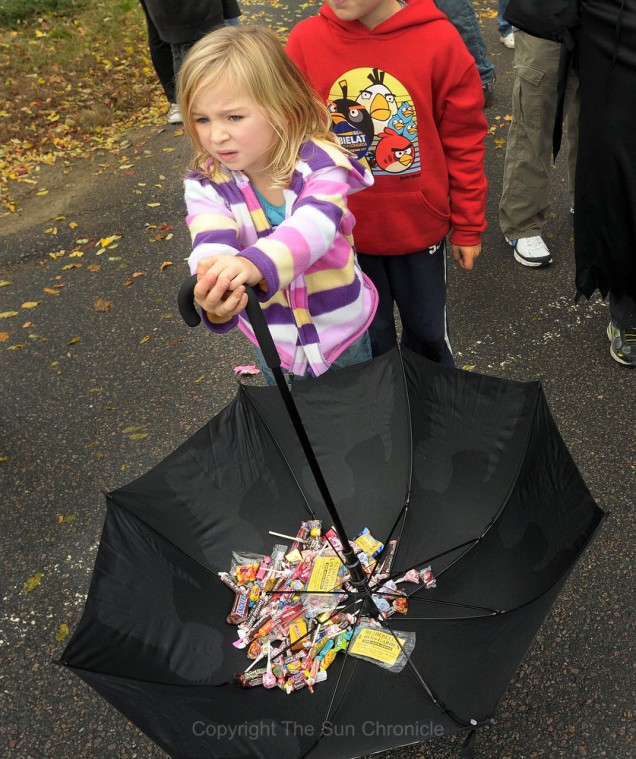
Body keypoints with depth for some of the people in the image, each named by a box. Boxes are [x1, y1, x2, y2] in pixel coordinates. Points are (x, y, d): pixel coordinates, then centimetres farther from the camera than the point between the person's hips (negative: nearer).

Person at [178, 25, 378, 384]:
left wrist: (254, 264, -64)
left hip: (345, 335, -1)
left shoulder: (319, 162, -22)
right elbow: (211, 246, -32)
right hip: (273, 345, 2)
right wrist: (216, 301, -57)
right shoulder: (205, 186, -15)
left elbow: (314, 226, -42)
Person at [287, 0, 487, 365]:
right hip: (342, 229, 1)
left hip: (420, 225, 0)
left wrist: (468, 227, 0)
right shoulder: (306, 40, -11)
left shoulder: (440, 41, -13)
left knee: (428, 328, 19)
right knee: (367, 335, 17)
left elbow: (464, 141, -6)